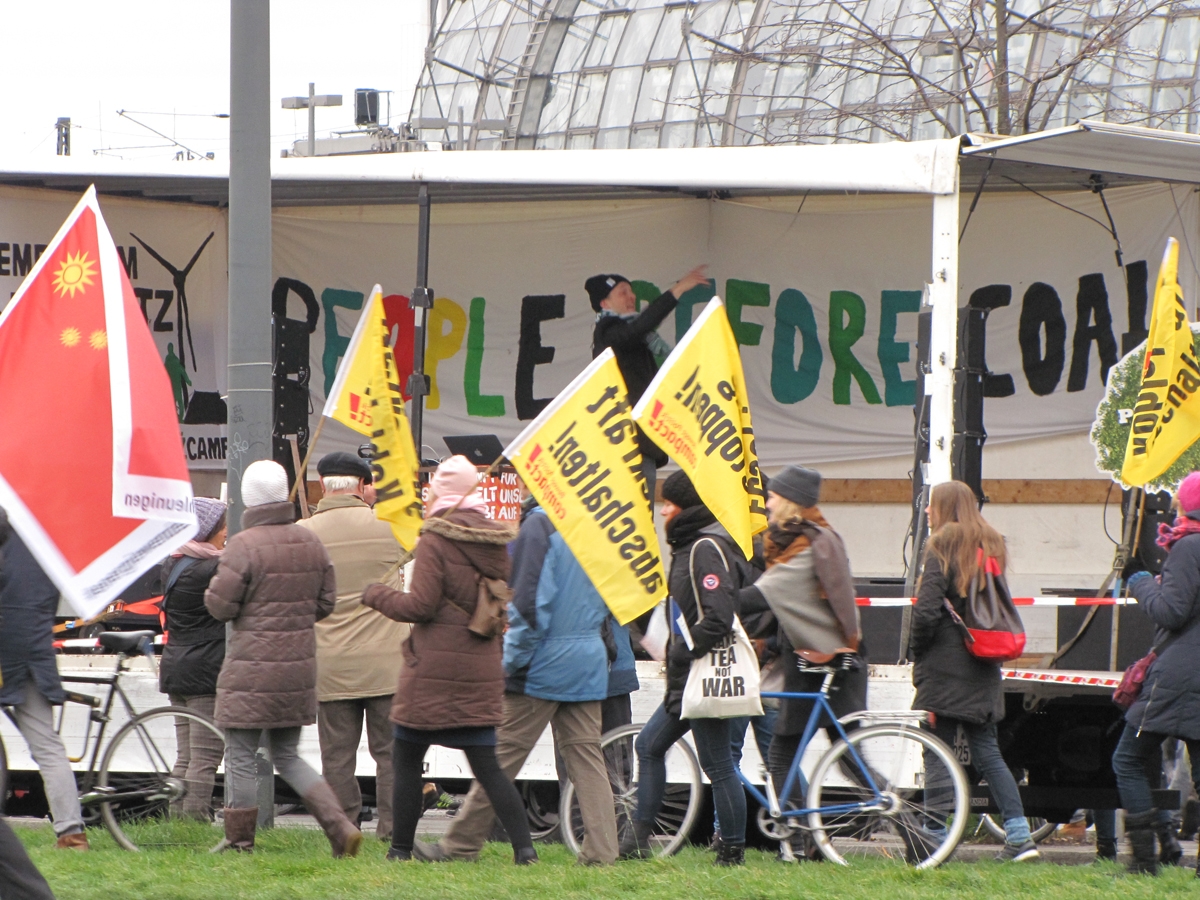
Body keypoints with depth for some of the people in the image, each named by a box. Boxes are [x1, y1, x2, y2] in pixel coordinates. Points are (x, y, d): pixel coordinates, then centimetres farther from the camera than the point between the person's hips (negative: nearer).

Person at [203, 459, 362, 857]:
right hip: (299, 666, 7)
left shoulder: (244, 546, -15)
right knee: (287, 756, 16)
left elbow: (220, 605, -13)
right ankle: (341, 827, 4)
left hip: (252, 666, -7)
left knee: (241, 757, 5)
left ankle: (239, 841, 10)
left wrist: (217, 581, 7)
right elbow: (326, 602, 11)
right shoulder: (311, 543, 5)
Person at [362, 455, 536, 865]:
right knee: (486, 764, 6)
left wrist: (378, 596, 2)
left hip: (434, 667, -6)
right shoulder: (496, 542, 7)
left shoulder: (435, 541, -12)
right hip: (482, 669, 6)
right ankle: (524, 847, -6)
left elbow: (421, 605, -14)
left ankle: (401, 849, 8)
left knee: (406, 758, 7)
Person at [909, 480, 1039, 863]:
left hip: (945, 666, -7)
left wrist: (916, 652, -3)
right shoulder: (990, 546, 12)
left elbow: (927, 608, -16)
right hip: (982, 670, 7)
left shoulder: (942, 546, -10)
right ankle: (1019, 834, 1)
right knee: (986, 751, 9)